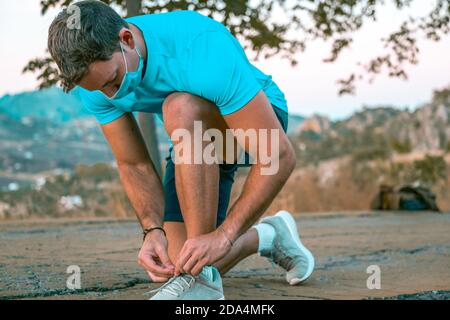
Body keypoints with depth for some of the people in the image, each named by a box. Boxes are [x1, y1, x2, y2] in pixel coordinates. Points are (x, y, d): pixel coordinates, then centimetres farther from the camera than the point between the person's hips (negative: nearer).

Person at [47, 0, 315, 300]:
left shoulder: (203, 50, -38)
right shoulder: (96, 74, -19)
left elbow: (280, 156, -37)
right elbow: (133, 165, -9)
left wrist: (223, 235, -40)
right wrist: (153, 231, -26)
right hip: (198, 142, 6)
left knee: (180, 108, -38)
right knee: (184, 262, -7)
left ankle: (201, 278, -29)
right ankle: (267, 236, 24)